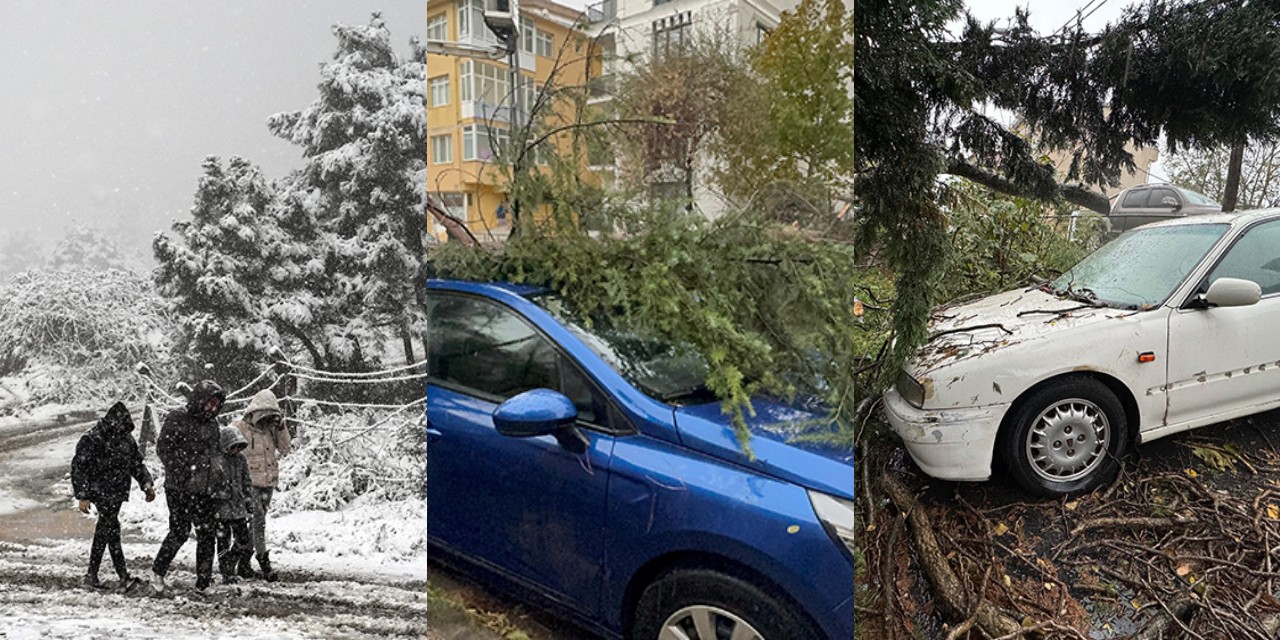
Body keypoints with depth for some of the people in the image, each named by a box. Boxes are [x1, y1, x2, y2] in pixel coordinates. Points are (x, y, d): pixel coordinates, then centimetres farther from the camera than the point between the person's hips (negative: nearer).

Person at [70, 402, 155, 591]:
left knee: (104, 532, 11)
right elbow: (78, 468, -11)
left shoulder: (126, 438, 8)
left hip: (117, 493, 7)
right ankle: (123, 575, -7)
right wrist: (82, 496, -15)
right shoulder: (91, 440, -12)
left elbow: (136, 463, 17)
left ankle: (92, 576, 20)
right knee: (111, 529, -10)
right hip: (101, 493, -7)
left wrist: (146, 484, 6)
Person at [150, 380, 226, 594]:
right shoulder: (177, 419, -6)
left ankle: (204, 582, 13)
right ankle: (158, 571, 20)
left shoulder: (211, 424, 14)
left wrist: (219, 469, 10)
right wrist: (183, 473, -16)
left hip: (205, 490, 6)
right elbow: (163, 449, -10)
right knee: (180, 532, -5)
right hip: (179, 488, -6)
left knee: (206, 534, 5)